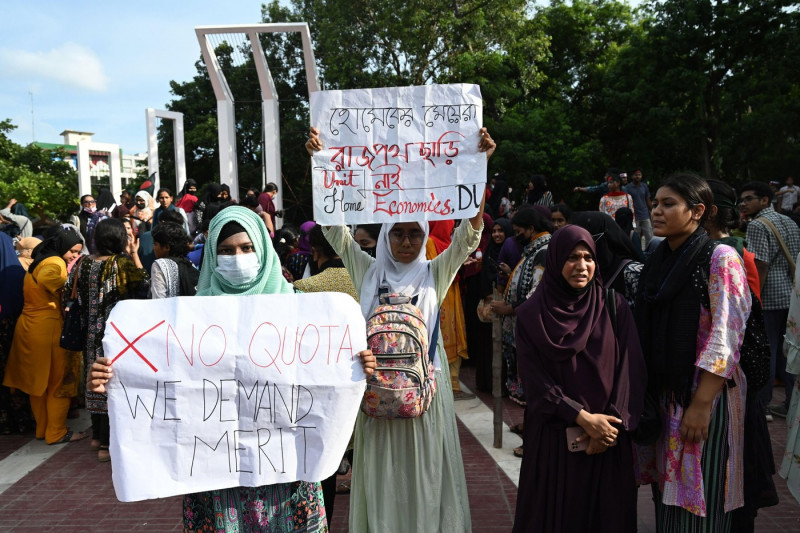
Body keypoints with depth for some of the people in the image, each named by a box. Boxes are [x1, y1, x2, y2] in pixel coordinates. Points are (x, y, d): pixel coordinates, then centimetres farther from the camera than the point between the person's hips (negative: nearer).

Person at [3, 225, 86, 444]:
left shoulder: (40, 261, 16)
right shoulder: (55, 262, -14)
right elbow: (47, 278, -35)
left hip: (28, 325, 9)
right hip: (49, 327, -9)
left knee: (39, 380, 17)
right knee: (59, 381, 3)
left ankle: (42, 428, 29)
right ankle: (57, 432, 12)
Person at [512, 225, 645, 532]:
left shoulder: (614, 307, 2)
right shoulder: (532, 315, -2)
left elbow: (630, 369, -3)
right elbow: (536, 380, -6)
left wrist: (611, 422, -12)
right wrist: (582, 417, -14)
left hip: (608, 435, 1)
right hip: (553, 437, -1)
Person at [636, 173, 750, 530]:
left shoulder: (720, 259, -10)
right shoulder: (659, 260, 10)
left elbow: (726, 336, -17)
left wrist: (701, 404, -20)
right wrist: (648, 395, 10)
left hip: (702, 394, -6)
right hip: (663, 392, 6)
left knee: (697, 500, 3)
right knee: (668, 490, 15)